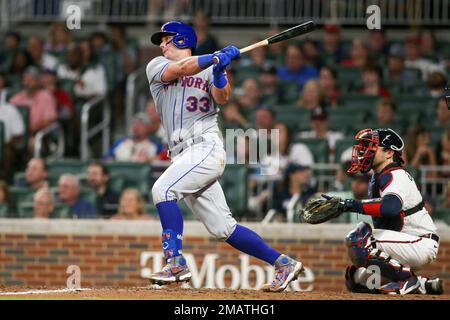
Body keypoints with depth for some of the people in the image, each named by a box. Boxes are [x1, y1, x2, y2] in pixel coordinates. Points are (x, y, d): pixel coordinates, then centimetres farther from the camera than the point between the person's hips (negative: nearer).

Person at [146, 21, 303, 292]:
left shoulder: (211, 69, 9)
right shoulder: (157, 66, 16)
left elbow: (222, 98, -9)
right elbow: (179, 69, -5)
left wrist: (219, 70, -27)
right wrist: (216, 58, -17)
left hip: (207, 146, -5)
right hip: (183, 154, 5)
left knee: (163, 189, -26)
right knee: (223, 228, 2)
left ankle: (176, 263, -26)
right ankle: (284, 263, 9)